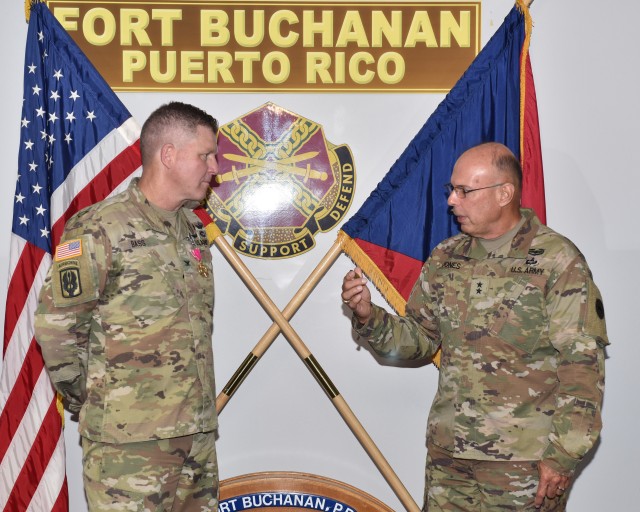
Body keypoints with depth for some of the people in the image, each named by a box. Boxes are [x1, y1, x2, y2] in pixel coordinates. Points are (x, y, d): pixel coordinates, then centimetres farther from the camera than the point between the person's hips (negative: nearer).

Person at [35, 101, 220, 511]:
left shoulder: (193, 229, 11)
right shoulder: (101, 230, -12)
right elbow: (55, 328, -12)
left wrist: (188, 398, 13)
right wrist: (91, 400, -2)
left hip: (199, 434, 7)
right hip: (130, 443, -7)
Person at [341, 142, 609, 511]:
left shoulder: (557, 260, -10)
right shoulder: (445, 259, 8)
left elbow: (583, 366, -12)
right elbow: (420, 340, 12)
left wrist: (563, 456, -14)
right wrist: (369, 317, -6)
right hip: (447, 454, 5)